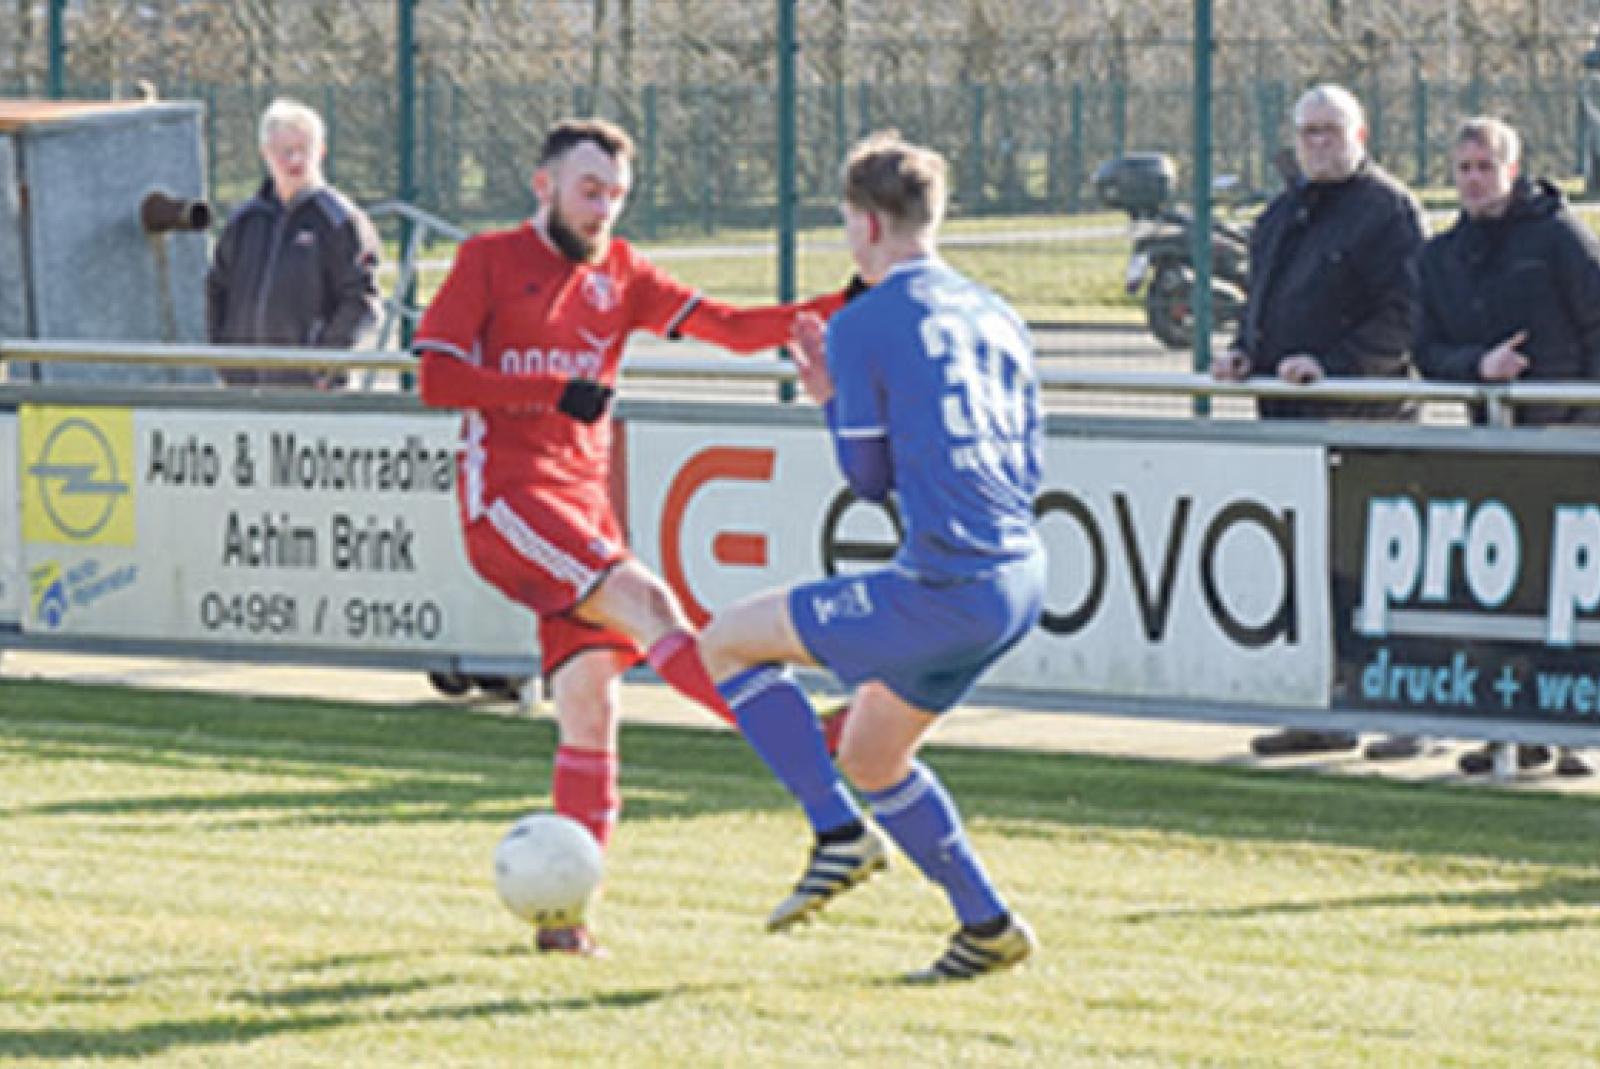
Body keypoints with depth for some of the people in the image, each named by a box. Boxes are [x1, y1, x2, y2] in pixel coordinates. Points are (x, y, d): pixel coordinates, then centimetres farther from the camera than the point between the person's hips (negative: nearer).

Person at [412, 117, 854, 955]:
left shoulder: (620, 276, 15)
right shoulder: (489, 260, 2)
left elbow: (733, 328, 4)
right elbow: (435, 377, -6)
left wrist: (840, 310, -9)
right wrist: (556, 392, -13)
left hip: (585, 501, 5)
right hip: (507, 496, -5)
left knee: (591, 710, -2)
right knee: (639, 598, -25)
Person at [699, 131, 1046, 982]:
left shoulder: (864, 326, -7)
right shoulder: (994, 316, 15)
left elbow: (871, 479, -3)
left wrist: (832, 400, 17)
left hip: (942, 591, -8)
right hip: (1021, 581, 8)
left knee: (729, 643, 6)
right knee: (869, 757, 25)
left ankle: (840, 836, 1)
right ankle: (986, 923, 20)